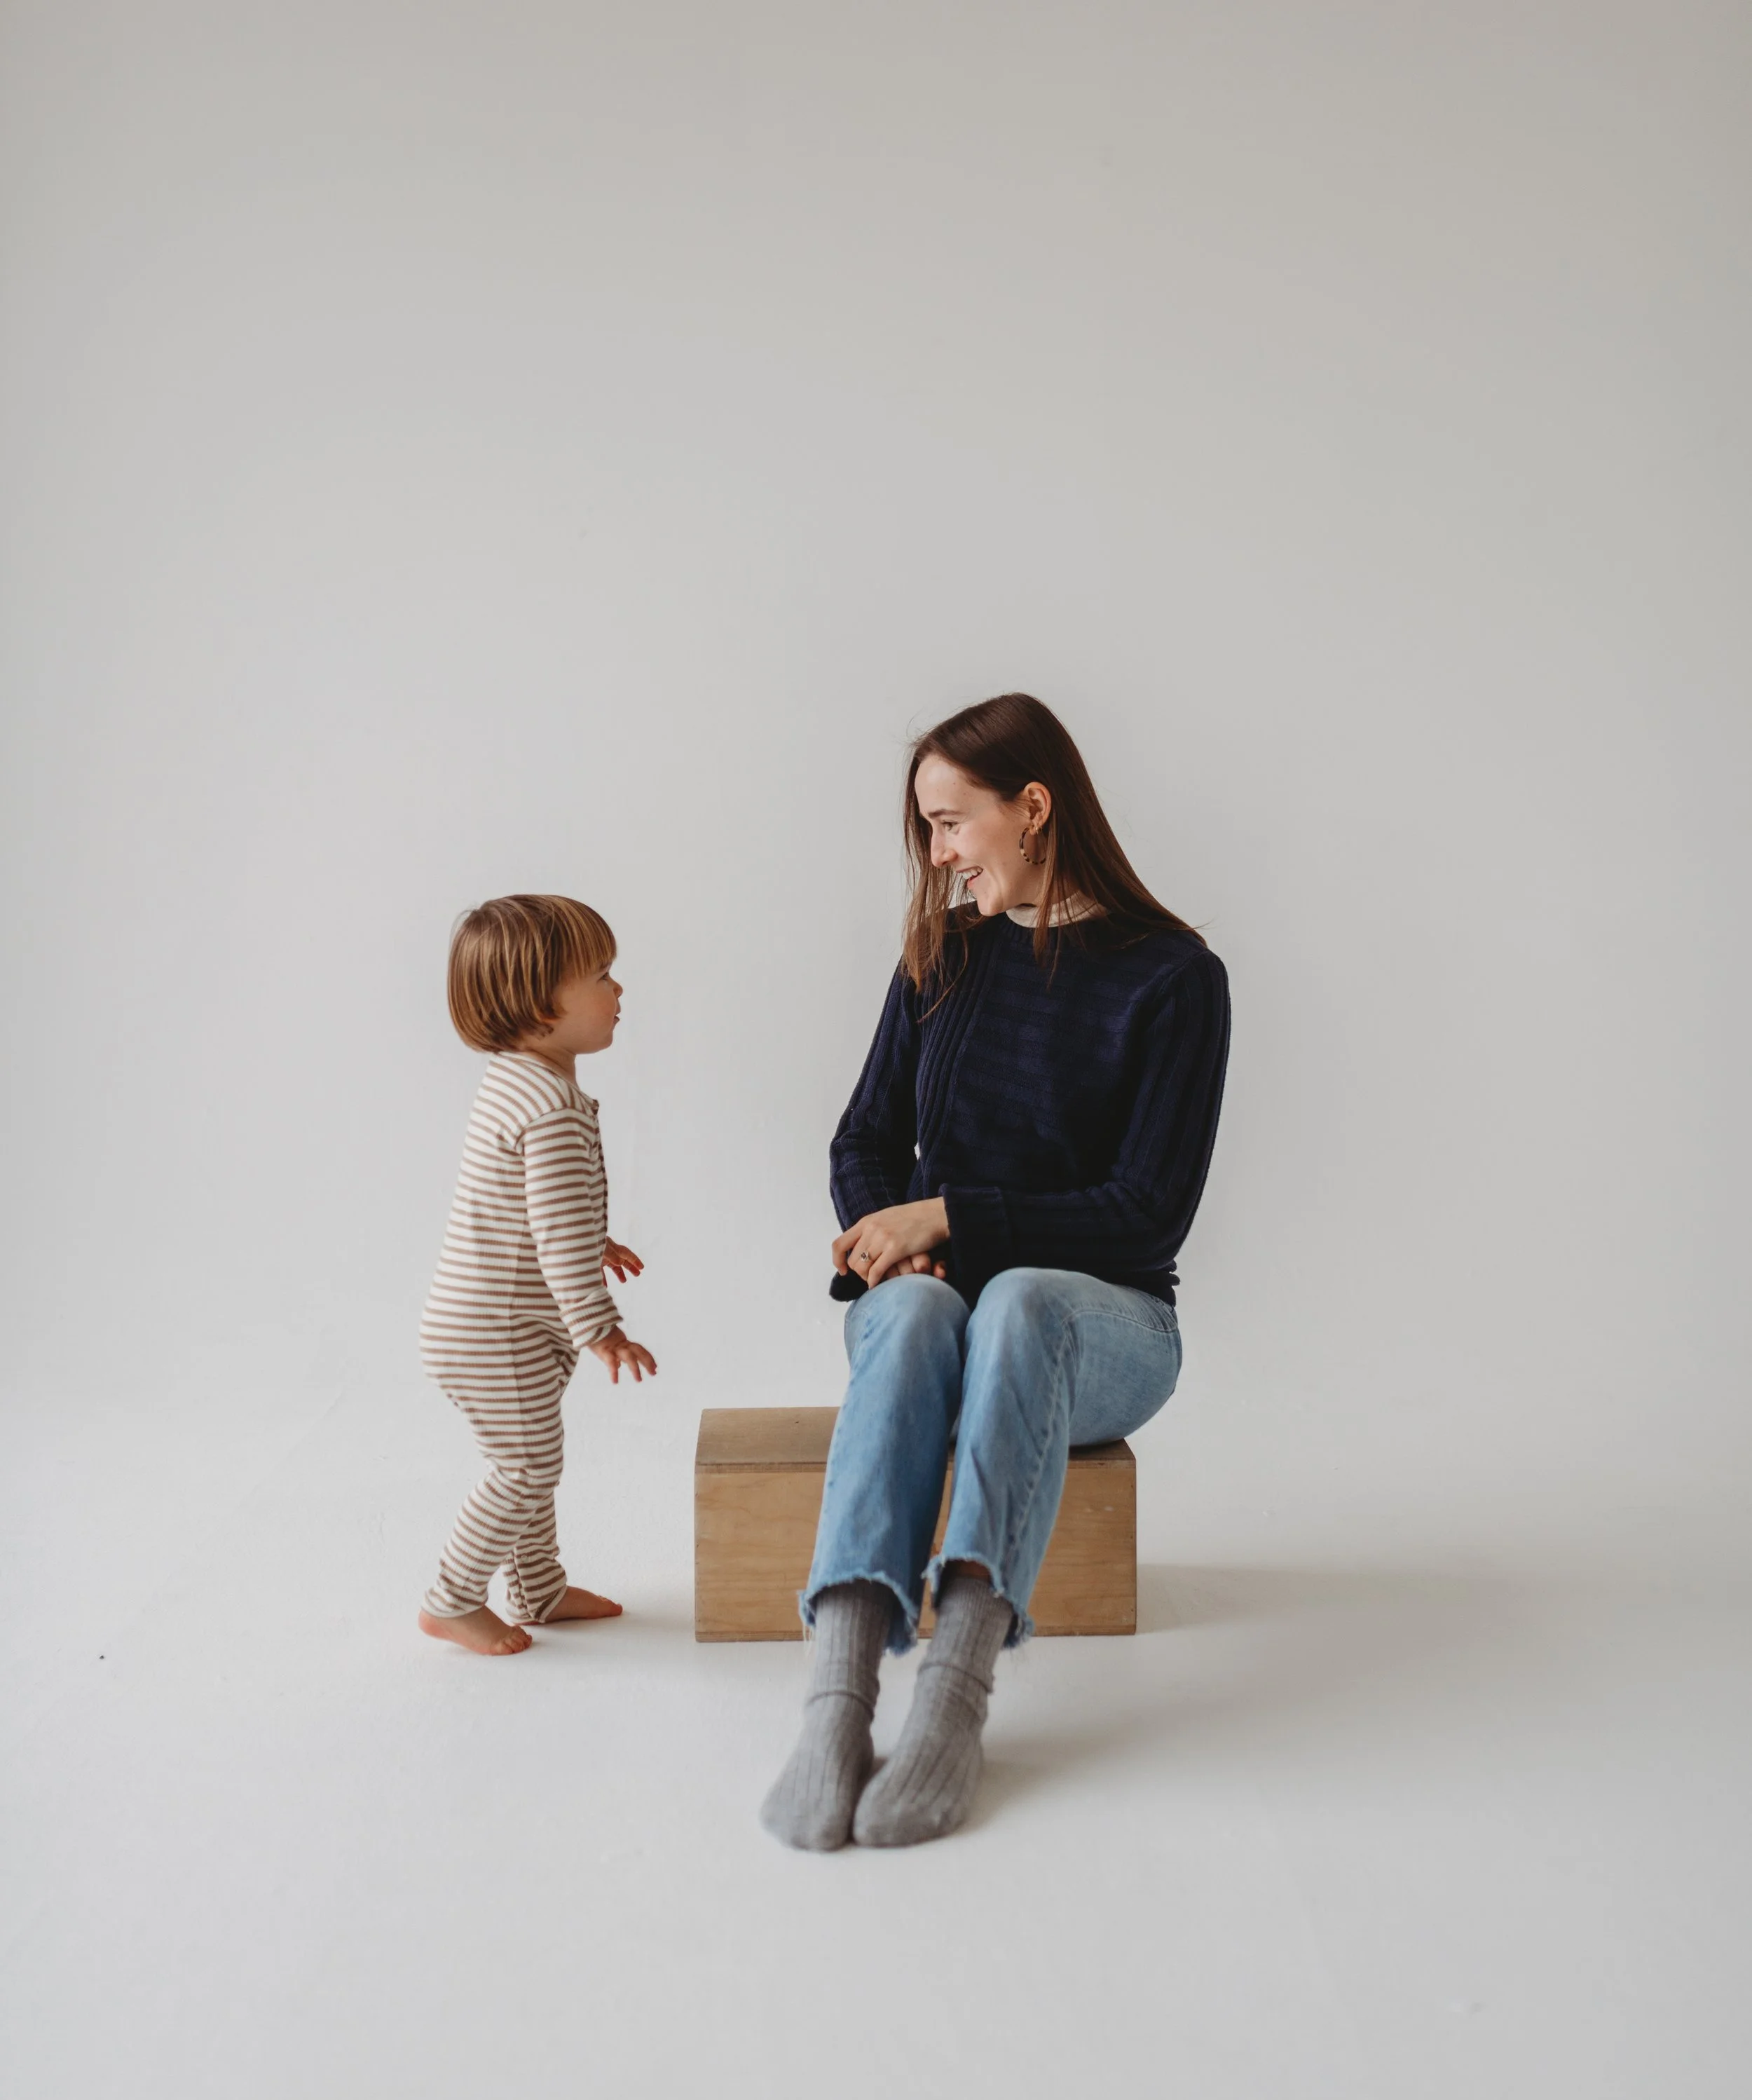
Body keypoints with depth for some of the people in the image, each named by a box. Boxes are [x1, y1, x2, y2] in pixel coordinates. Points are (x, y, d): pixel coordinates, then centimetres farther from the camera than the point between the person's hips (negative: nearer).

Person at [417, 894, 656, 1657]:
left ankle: (541, 1590, 35)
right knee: (527, 1471, 2)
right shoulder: (554, 1107, -26)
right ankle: (451, 1602, 17)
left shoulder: (511, 1079, 7)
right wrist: (600, 1329, -24)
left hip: (490, 1327, 10)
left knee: (531, 1464, 21)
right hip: (496, 1337, -10)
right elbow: (560, 1235, -28)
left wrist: (592, 1243, 33)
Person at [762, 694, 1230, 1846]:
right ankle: (839, 1700, -49)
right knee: (911, 1310, -35)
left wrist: (948, 1219, -14)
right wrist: (889, 1236, -9)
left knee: (1017, 1302, -38)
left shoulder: (1173, 976, -5)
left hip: (1105, 1321, -2)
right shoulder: (946, 956, 10)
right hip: (940, 1288, 3)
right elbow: (868, 1138, 14)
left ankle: (958, 1693, -48)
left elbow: (1152, 1209, -10)